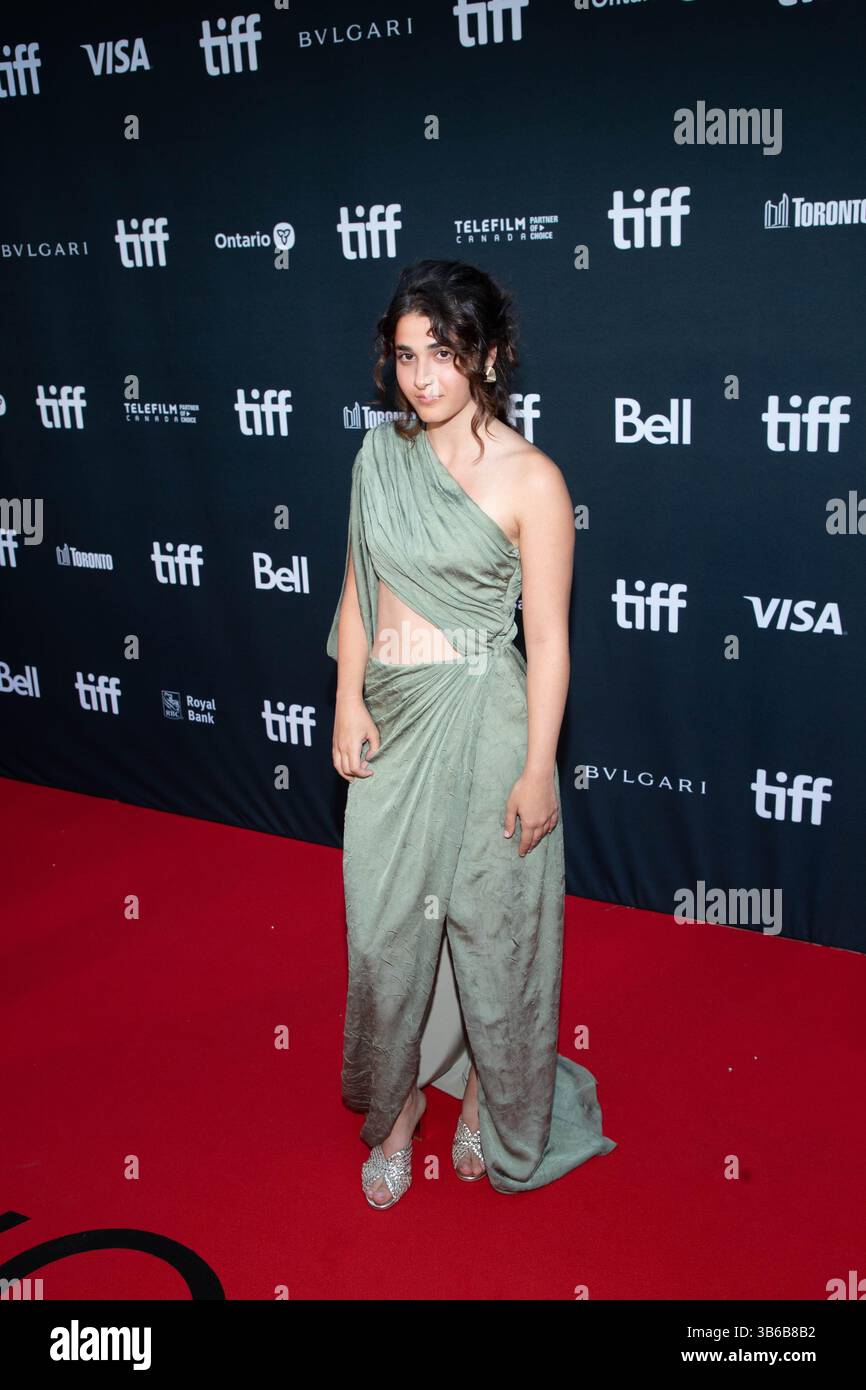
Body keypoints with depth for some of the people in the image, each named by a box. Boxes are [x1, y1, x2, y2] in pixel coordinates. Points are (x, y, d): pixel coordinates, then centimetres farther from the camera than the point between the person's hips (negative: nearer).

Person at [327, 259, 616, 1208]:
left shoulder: (528, 479, -11)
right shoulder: (380, 455, 4)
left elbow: (547, 637, -11)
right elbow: (358, 587, 10)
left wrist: (538, 770, -12)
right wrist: (348, 700, -2)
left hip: (482, 720, -4)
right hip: (390, 720, 5)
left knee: (492, 922, 10)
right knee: (383, 926, 12)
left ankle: (494, 1103, 37)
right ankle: (393, 1107, 35)